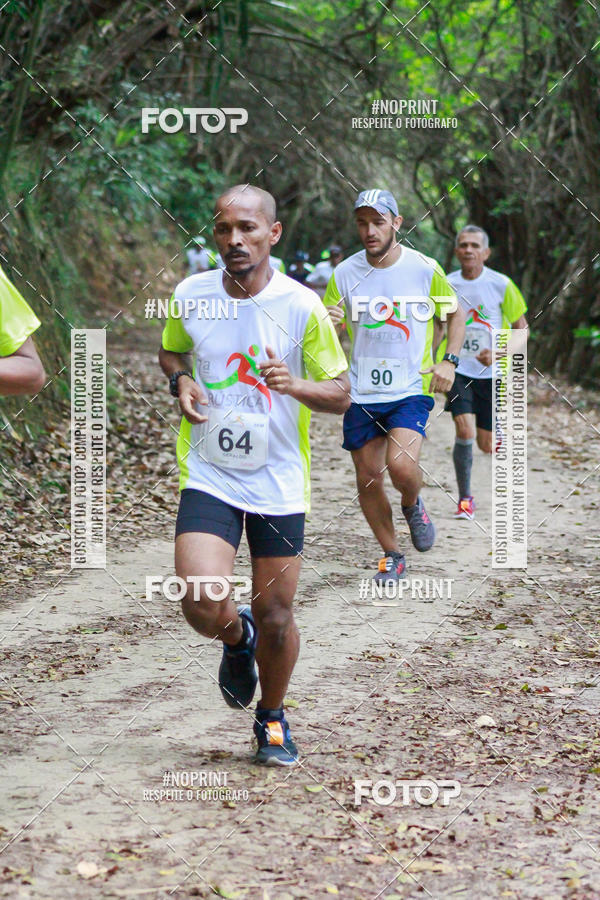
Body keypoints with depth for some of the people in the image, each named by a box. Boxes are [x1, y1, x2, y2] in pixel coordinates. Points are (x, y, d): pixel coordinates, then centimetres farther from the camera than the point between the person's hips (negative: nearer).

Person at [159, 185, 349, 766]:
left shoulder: (302, 306, -8)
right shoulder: (190, 295, -2)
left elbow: (341, 394, -2)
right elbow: (170, 351, 19)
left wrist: (295, 385, -23)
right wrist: (180, 381, -3)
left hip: (279, 482, 0)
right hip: (208, 476, 1)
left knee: (275, 617, 5)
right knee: (203, 606, -18)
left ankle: (272, 718, 33)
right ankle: (238, 640, 20)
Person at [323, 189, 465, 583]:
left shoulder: (425, 269, -4)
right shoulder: (344, 274, 0)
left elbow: (456, 314, 11)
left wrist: (449, 361, -4)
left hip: (411, 390, -3)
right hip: (361, 393, 3)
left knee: (401, 465, -22)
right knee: (368, 479, 4)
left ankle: (413, 506, 14)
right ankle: (392, 557, 24)